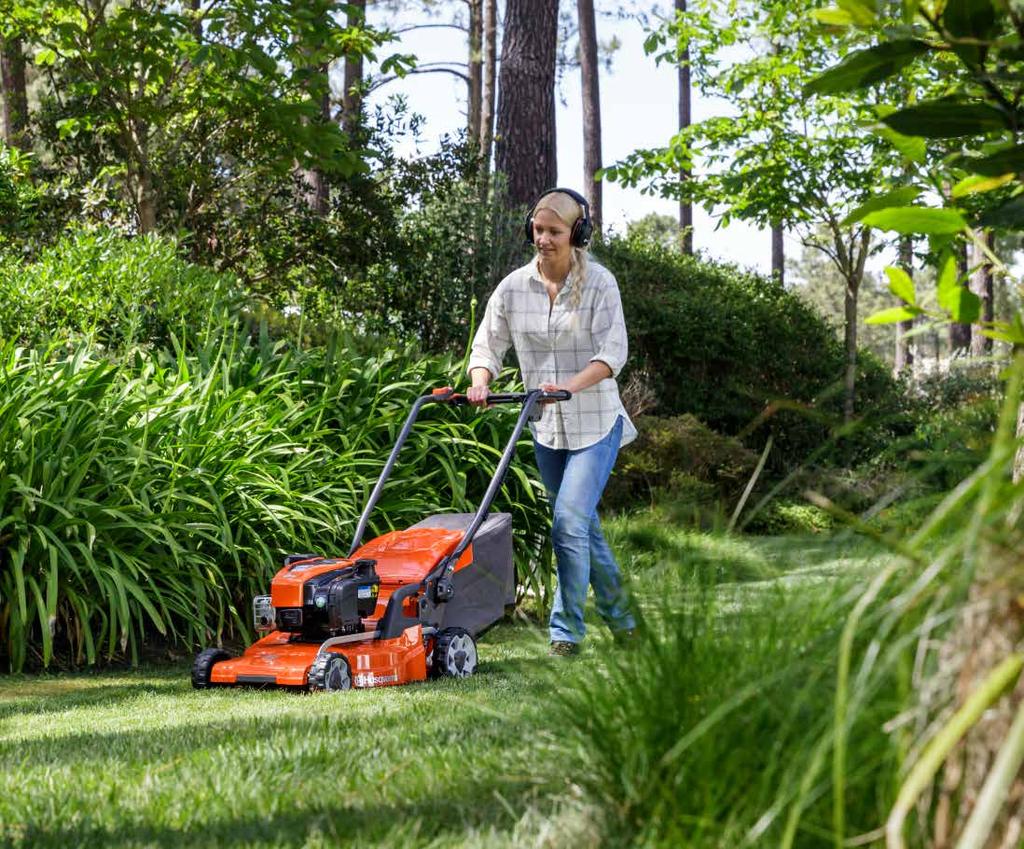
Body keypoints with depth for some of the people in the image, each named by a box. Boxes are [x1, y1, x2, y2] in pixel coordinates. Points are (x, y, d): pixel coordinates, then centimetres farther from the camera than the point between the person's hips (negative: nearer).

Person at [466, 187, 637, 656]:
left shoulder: (598, 283, -10)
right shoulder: (514, 287, 0)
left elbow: (613, 352, -17)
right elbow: (488, 345, 2)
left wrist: (569, 385, -31)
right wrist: (480, 382, -18)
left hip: (595, 424, -5)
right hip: (546, 428, 5)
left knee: (569, 523, -16)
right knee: (582, 527, 15)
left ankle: (566, 629, -5)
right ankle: (619, 614, 33)